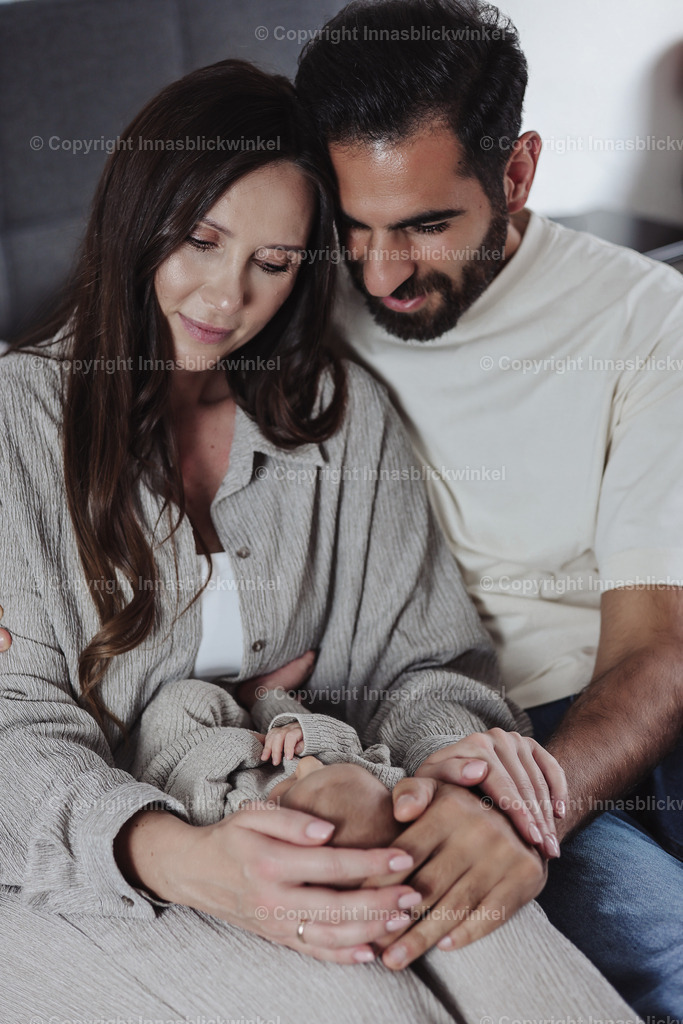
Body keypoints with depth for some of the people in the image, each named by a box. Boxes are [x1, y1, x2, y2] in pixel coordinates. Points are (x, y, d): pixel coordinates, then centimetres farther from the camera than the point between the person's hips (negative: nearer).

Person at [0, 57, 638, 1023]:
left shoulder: (347, 415, 9)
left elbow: (423, 661, 7)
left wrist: (467, 779, -19)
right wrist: (180, 859, -31)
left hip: (313, 828, 3)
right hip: (95, 871, -3)